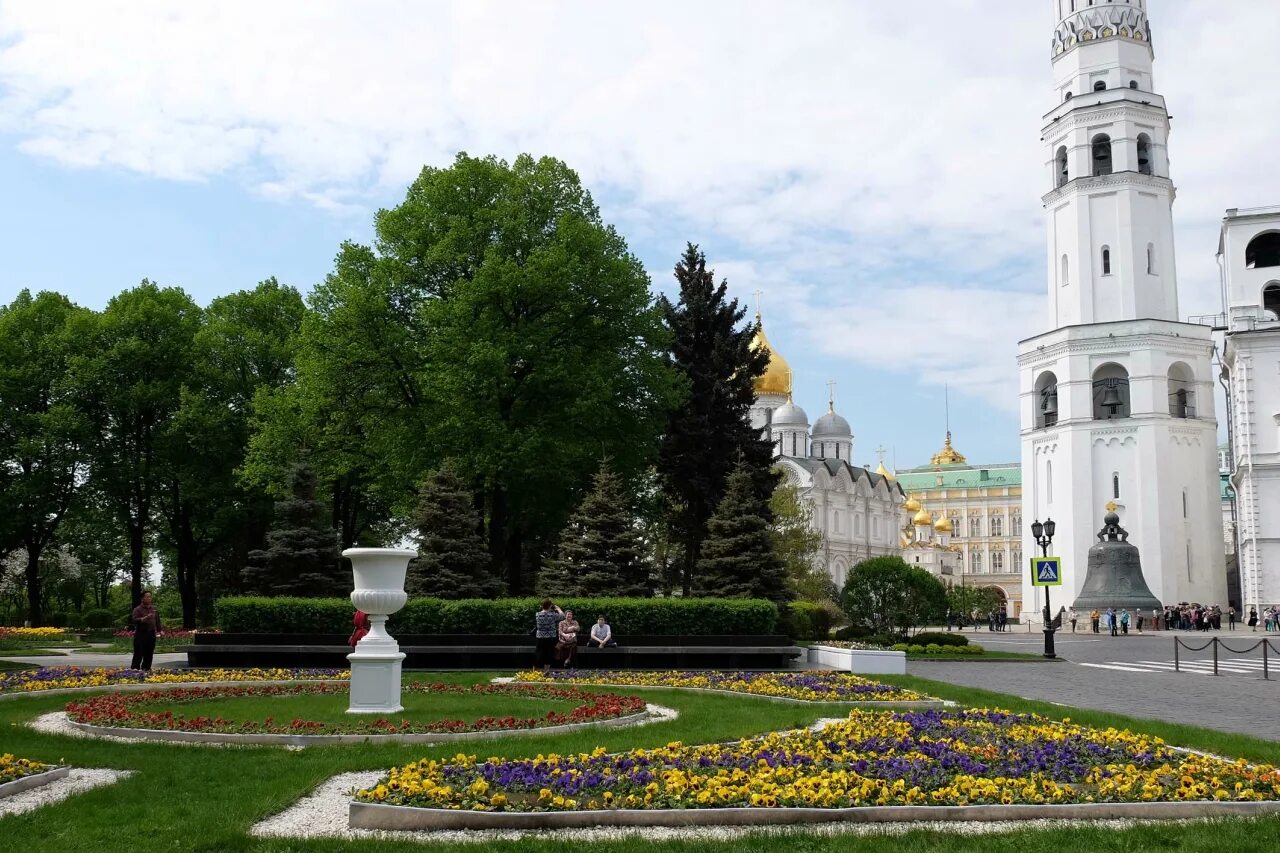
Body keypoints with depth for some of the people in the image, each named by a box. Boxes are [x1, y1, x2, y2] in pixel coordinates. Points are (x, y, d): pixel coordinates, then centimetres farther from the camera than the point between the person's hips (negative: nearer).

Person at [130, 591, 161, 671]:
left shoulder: (154, 608, 13)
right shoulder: (138, 609, -6)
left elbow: (157, 620, 20)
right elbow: (134, 620, -19)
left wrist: (159, 630, 15)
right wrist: (144, 618, -32)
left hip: (151, 634, 6)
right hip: (141, 634, -6)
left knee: (149, 655, 10)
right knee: (138, 654, -6)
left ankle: (146, 669, 18)